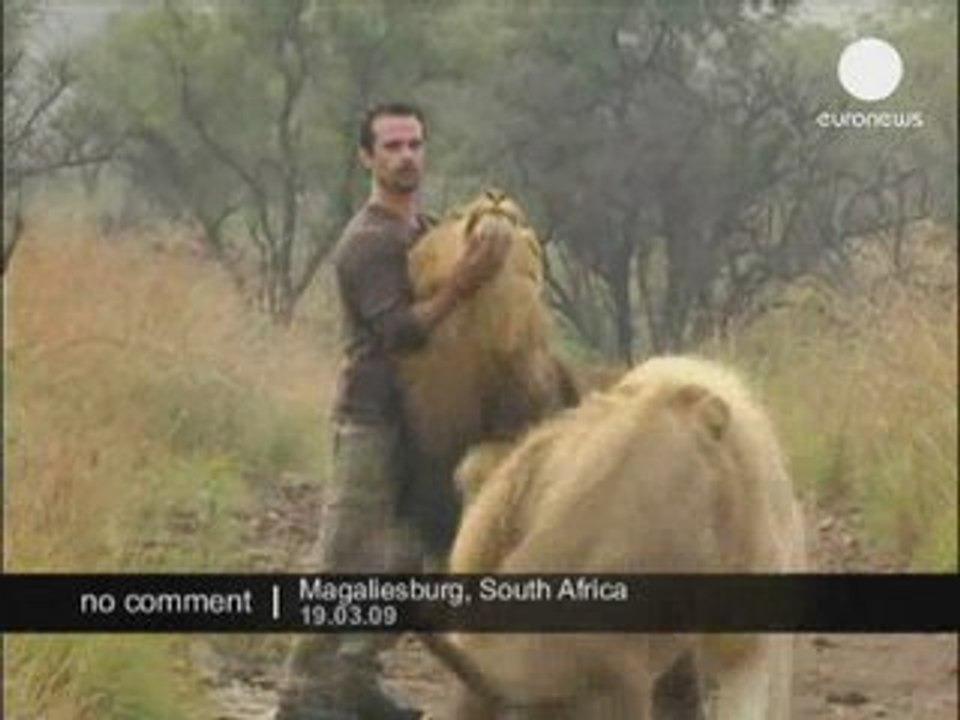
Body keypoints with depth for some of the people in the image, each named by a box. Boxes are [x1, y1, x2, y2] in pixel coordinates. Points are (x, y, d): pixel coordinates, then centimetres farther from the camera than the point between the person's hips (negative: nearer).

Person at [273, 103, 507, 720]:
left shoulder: (430, 230, 14)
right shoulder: (366, 242, -14)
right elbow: (399, 332, -24)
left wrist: (490, 245, 2)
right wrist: (461, 286, -35)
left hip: (418, 419, 9)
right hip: (373, 421, -9)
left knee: (404, 562, 10)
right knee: (347, 563, -9)